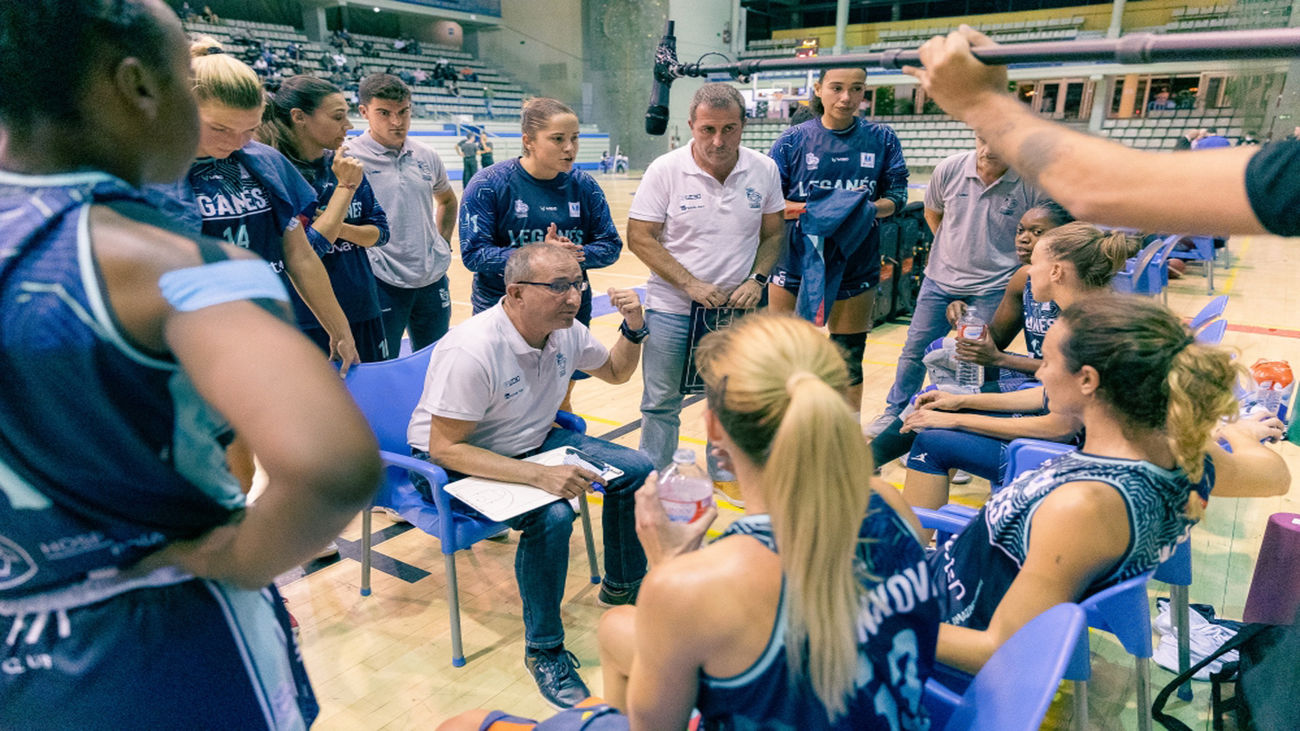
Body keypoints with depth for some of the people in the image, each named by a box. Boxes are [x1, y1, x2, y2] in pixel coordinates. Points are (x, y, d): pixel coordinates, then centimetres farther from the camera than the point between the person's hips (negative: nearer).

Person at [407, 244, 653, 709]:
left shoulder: (565, 331, -8)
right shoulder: (472, 351, -31)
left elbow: (616, 372, 11)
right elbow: (444, 447, -30)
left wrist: (634, 327, -11)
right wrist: (540, 475, -38)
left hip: (534, 442, 8)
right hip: (455, 462, -7)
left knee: (636, 468, -3)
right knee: (551, 516, -33)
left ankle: (622, 586, 20)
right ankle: (543, 650, -9)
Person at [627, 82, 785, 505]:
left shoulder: (764, 171, -2)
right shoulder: (665, 170, -11)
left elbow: (773, 234, 8)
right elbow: (639, 237, -10)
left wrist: (757, 279, -9)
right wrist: (690, 285, -17)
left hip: (737, 309, 3)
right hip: (672, 308, -2)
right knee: (661, 403, 8)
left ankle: (726, 472, 38)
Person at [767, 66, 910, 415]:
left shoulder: (882, 139, 2)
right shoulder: (793, 140, -2)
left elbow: (898, 196, 5)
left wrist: (870, 207, -17)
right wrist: (811, 210, -20)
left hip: (855, 268, 1)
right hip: (795, 265, -1)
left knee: (849, 362, 11)